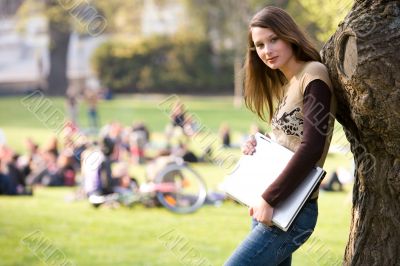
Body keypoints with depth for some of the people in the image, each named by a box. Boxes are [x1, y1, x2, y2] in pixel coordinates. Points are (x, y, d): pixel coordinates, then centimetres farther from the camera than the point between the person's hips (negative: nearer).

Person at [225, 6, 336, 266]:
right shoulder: (285, 84, 16)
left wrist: (270, 198, -20)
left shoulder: (313, 77, -12)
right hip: (269, 208, 9)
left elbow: (311, 148, -21)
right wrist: (258, 148, 0)